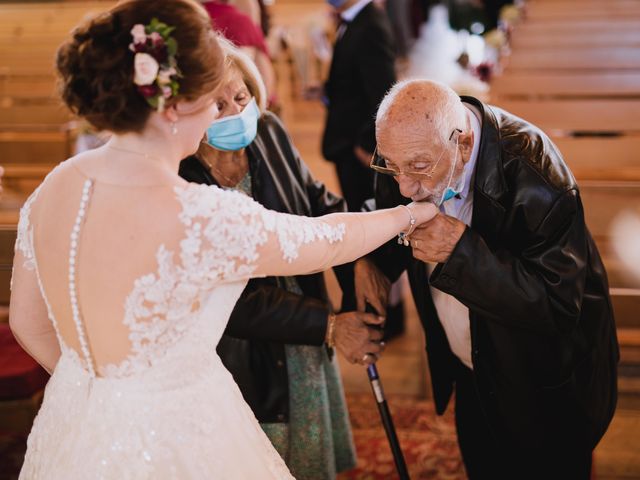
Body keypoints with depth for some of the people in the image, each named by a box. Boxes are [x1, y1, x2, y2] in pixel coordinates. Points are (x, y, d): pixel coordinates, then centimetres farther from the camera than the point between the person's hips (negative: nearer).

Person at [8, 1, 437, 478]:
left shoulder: (52, 189, -9)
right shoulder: (204, 218, -29)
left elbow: (27, 322, 4)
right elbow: (327, 242, -12)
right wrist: (411, 214, 7)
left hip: (77, 427, 6)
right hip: (172, 439, -5)